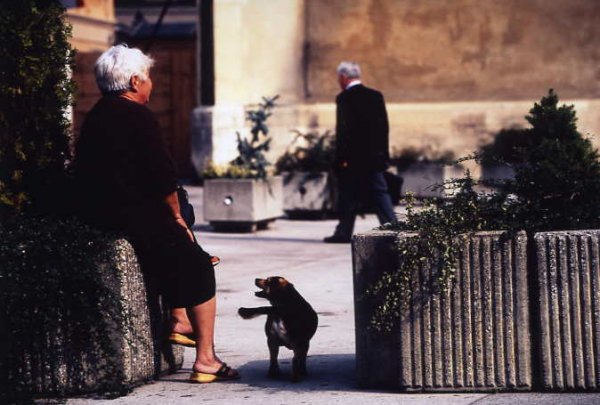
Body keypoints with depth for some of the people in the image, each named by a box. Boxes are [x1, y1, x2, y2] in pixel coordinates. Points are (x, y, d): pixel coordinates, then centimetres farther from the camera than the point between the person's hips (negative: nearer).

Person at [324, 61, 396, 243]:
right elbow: (384, 126, 10)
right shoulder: (376, 96, 9)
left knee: (349, 196, 2)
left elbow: (342, 130, -14)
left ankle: (344, 233, 7)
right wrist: (383, 153, 14)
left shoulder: (344, 98, -10)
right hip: (375, 156, 5)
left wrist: (341, 158, -12)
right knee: (379, 193, 7)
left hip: (354, 159, -5)